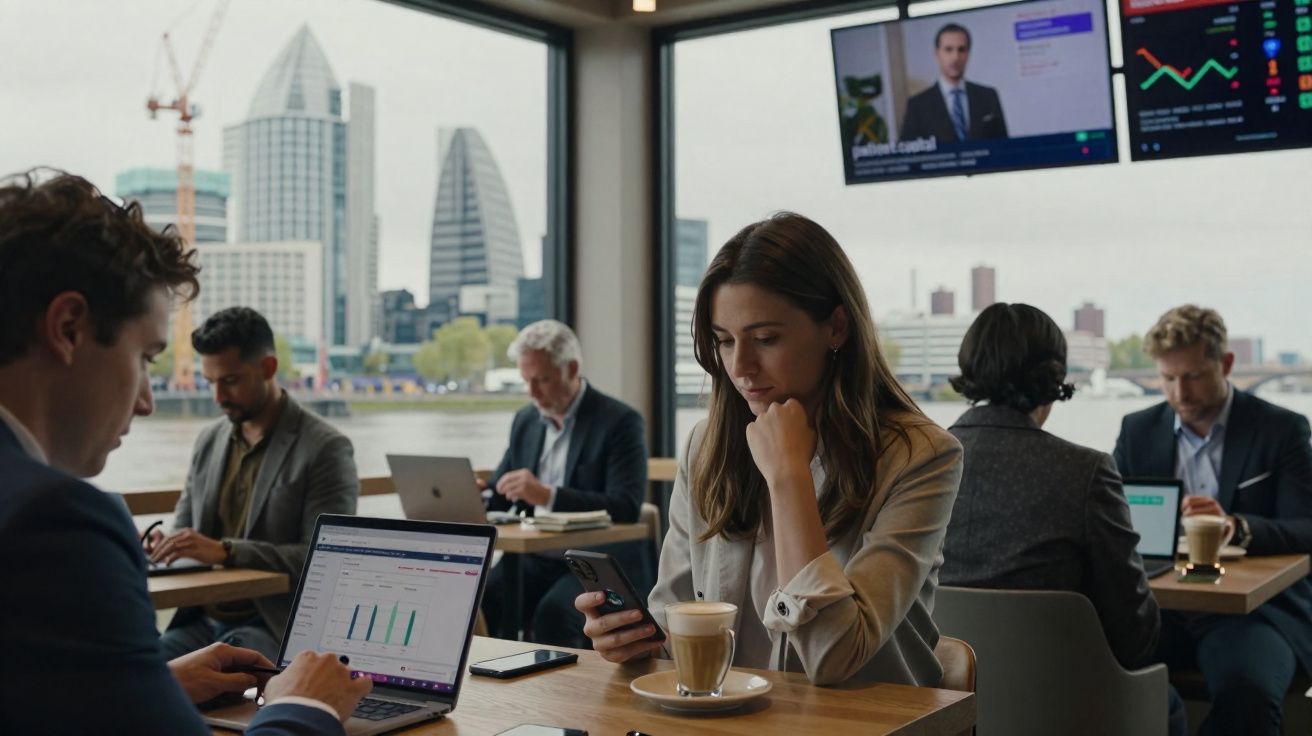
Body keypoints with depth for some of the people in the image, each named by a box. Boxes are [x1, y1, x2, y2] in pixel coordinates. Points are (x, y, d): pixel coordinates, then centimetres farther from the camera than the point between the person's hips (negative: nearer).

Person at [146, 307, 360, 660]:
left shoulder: (326, 448, -8)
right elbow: (184, 527, 19)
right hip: (202, 621, 6)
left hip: (277, 629, -6)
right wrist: (167, 545, -6)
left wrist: (225, 551, -26)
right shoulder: (209, 441, 12)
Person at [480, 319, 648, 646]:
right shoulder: (525, 420, 12)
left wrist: (548, 496, -29)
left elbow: (627, 507, -19)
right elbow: (499, 495, 18)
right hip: (535, 560, 5)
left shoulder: (620, 421, -8)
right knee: (478, 601, -23)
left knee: (552, 612, -33)